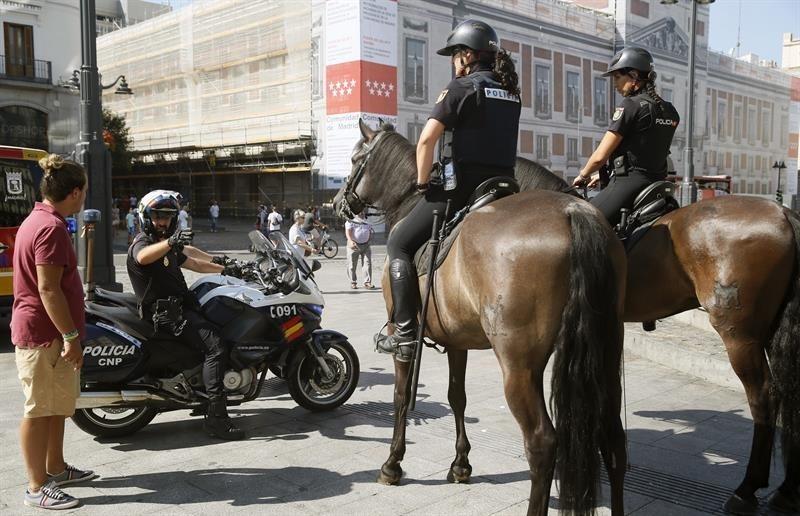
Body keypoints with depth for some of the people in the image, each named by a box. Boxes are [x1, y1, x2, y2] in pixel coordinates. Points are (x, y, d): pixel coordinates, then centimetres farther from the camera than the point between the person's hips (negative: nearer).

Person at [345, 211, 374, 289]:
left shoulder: (366, 221, 19)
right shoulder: (351, 221, 0)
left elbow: (370, 232, 29)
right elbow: (348, 232, -14)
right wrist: (350, 241, -31)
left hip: (365, 245, 4)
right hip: (354, 245, -4)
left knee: (368, 264, -6)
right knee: (352, 265, 1)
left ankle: (367, 282, -4)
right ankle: (353, 282, 14)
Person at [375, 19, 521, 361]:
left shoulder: (461, 86, -6)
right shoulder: (511, 92, 17)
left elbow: (426, 139, -14)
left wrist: (423, 182, -2)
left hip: (461, 188, -7)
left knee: (399, 244, 3)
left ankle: (405, 334, -6)